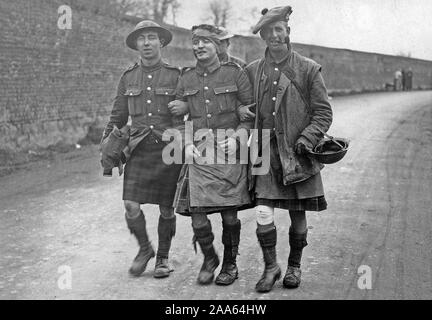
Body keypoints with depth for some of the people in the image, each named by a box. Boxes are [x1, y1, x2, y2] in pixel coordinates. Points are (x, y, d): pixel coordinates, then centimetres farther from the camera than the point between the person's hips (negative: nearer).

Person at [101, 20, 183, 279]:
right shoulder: (128, 77, 10)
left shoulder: (176, 76, 1)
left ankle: (163, 257, 24)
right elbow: (118, 117, 17)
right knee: (131, 206, -8)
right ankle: (145, 249, 17)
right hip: (138, 149, 2)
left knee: (166, 208, 5)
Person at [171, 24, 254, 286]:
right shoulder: (186, 79, 10)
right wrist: (187, 144, 0)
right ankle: (209, 259, 21)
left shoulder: (235, 73, 1)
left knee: (230, 215, 2)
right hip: (199, 155, 2)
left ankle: (230, 264, 23)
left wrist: (236, 136, -12)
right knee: (197, 216, -6)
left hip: (229, 153, -2)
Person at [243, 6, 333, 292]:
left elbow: (324, 112, -1)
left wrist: (307, 138, -13)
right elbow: (243, 105, 22)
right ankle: (271, 266, 12)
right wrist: (242, 110, 1)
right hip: (266, 153, 1)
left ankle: (294, 267, 27)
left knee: (298, 216, 8)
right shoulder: (253, 71, 8)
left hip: (298, 154, -1)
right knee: (264, 214, -7)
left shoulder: (308, 69, 0)